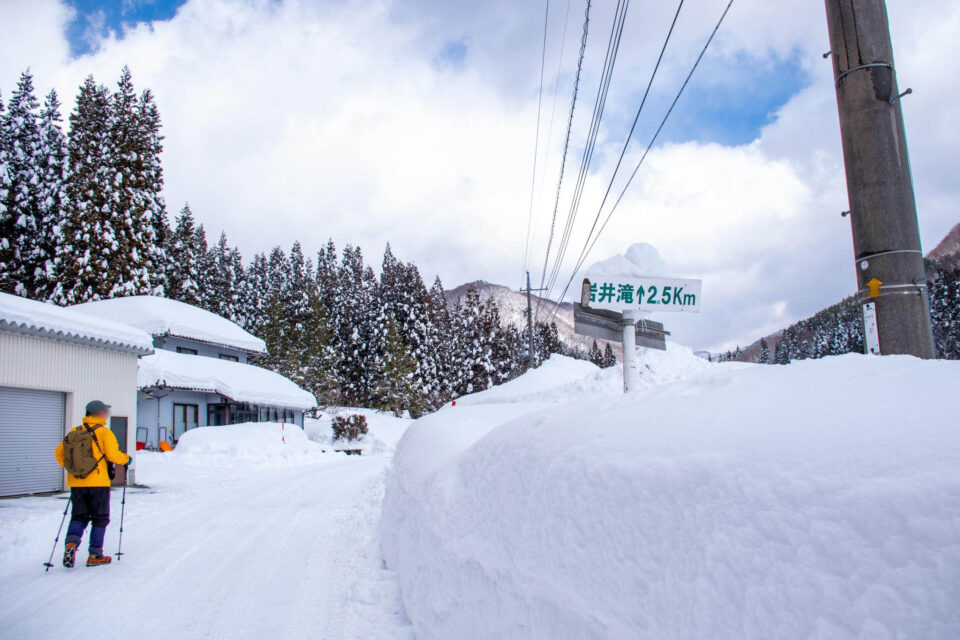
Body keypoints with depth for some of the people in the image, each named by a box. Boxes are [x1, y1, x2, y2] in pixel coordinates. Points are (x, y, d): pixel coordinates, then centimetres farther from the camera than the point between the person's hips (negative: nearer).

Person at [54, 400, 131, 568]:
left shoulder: (74, 432, 7)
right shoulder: (104, 432, -8)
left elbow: (59, 453, 10)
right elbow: (113, 455, -16)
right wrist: (126, 459, 3)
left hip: (76, 483, 4)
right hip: (98, 483, -4)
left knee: (79, 516, 15)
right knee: (100, 519, 8)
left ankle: (71, 543, -10)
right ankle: (95, 555, 10)